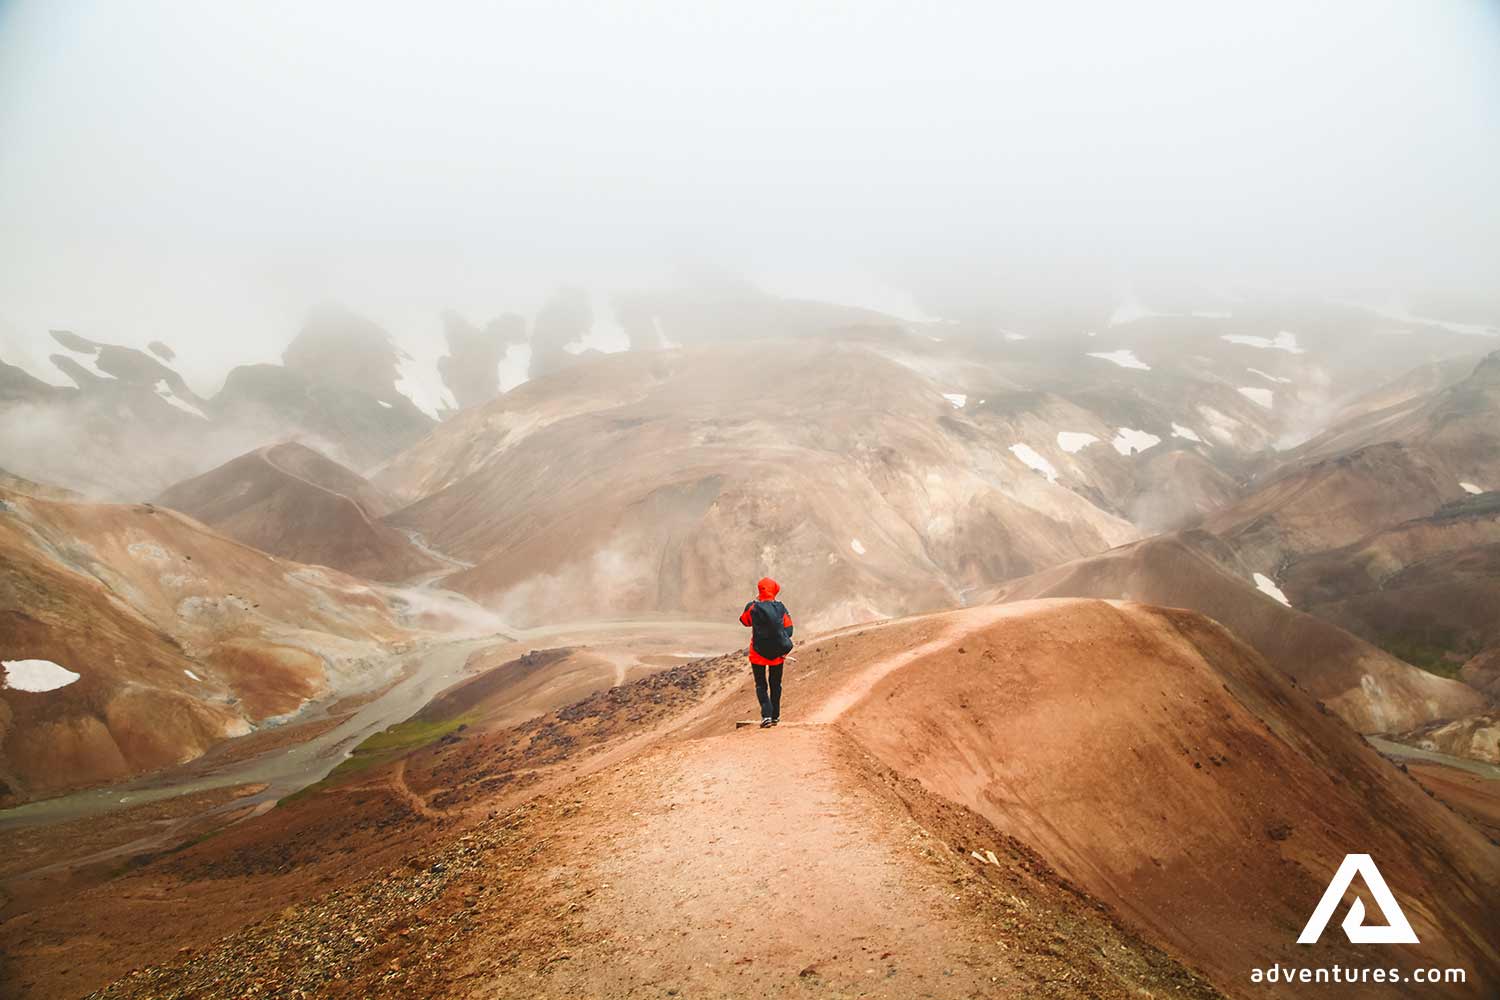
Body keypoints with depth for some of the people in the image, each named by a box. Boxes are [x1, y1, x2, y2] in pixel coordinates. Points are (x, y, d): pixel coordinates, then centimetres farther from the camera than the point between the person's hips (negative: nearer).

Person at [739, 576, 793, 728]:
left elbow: (744, 621, 9)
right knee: (775, 685, 17)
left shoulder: (753, 607, -11)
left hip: (758, 653, -2)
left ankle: (766, 715, -11)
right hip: (777, 653, 2)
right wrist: (784, 648, 4)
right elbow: (788, 628, -1)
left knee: (761, 685, 7)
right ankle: (775, 716, 23)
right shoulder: (781, 607, -5)